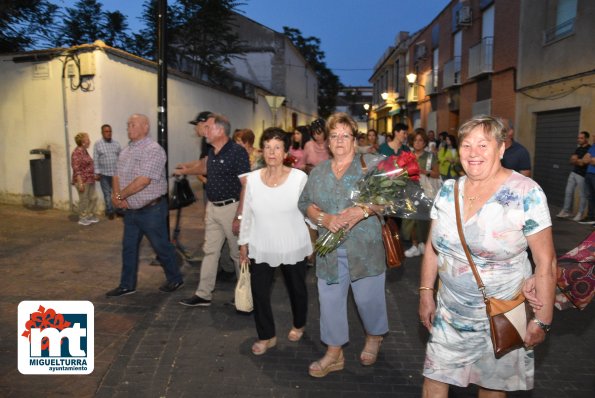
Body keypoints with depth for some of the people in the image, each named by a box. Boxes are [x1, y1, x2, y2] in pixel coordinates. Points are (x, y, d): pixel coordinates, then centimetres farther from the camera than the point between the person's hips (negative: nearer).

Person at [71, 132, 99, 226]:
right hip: (83, 181, -9)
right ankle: (82, 218, 15)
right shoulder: (77, 153, -16)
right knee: (84, 200, 2)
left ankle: (90, 216, 26)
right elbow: (76, 169, -20)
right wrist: (80, 183, -23)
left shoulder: (84, 151, 11)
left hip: (90, 180, 9)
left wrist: (94, 176, 22)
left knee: (93, 198, 12)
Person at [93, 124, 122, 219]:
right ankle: (110, 211, 15)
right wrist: (97, 172, -7)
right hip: (104, 174, -2)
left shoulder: (116, 143, 6)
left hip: (116, 173, 2)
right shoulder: (97, 144, 0)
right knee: (107, 194, 6)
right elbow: (95, 159, -2)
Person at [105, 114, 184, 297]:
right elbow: (117, 176, 9)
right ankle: (127, 285, 25)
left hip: (151, 210, -8)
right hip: (130, 210, 8)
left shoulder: (153, 150, -18)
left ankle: (175, 278, 23)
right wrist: (116, 195, -11)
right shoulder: (126, 151, 10)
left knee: (161, 246, 5)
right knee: (129, 248, 13)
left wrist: (120, 196, -16)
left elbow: (143, 180, -25)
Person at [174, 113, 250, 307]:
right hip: (213, 207, 8)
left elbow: (246, 186, -19)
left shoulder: (237, 152, -16)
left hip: (231, 207, -7)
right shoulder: (212, 153, 8)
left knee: (238, 253, 6)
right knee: (210, 251, 11)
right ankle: (203, 294, 19)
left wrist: (240, 215, -23)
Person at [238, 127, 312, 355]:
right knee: (259, 292, 5)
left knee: (296, 289, 18)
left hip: (293, 247, -1)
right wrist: (243, 243, 8)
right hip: (260, 248, 2)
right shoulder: (252, 179, -4)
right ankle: (266, 336, 29)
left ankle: (299, 325, 47)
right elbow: (246, 214, 4)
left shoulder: (299, 177, -14)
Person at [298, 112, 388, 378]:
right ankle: (334, 353, 27)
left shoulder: (371, 163, -3)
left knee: (369, 298, 10)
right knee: (330, 300, 9)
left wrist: (363, 210, -25)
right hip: (329, 250, 4)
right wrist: (323, 218, -10)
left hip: (365, 248, -4)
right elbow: (304, 202, 9)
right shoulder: (318, 172, 11)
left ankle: (374, 338, 41)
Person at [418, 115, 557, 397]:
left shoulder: (527, 194, -15)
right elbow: (432, 247, 7)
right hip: (449, 313, 4)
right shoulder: (447, 190, -2)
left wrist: (542, 321, -10)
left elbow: (546, 262, -11)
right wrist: (425, 294, 7)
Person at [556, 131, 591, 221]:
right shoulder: (578, 149, 15)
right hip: (573, 173, 8)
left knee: (582, 195, 1)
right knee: (568, 192, 7)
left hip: (582, 175, -8)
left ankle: (580, 214, 9)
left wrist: (576, 160, -3)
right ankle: (566, 211, 14)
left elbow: (582, 163, -19)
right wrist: (578, 161, -7)